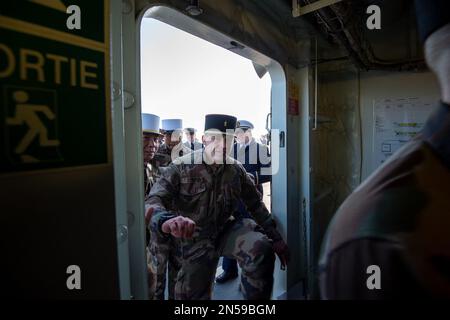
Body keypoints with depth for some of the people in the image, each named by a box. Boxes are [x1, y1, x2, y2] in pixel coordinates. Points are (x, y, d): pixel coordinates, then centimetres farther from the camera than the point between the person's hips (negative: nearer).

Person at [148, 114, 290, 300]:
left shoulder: (236, 170, -5)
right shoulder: (181, 168, -16)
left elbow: (255, 204, 5)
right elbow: (152, 202, -27)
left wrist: (276, 238, 2)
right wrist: (166, 221, -51)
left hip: (226, 230, 2)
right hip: (196, 239, -2)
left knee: (261, 247, -24)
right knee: (194, 294, 6)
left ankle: (257, 297, -2)